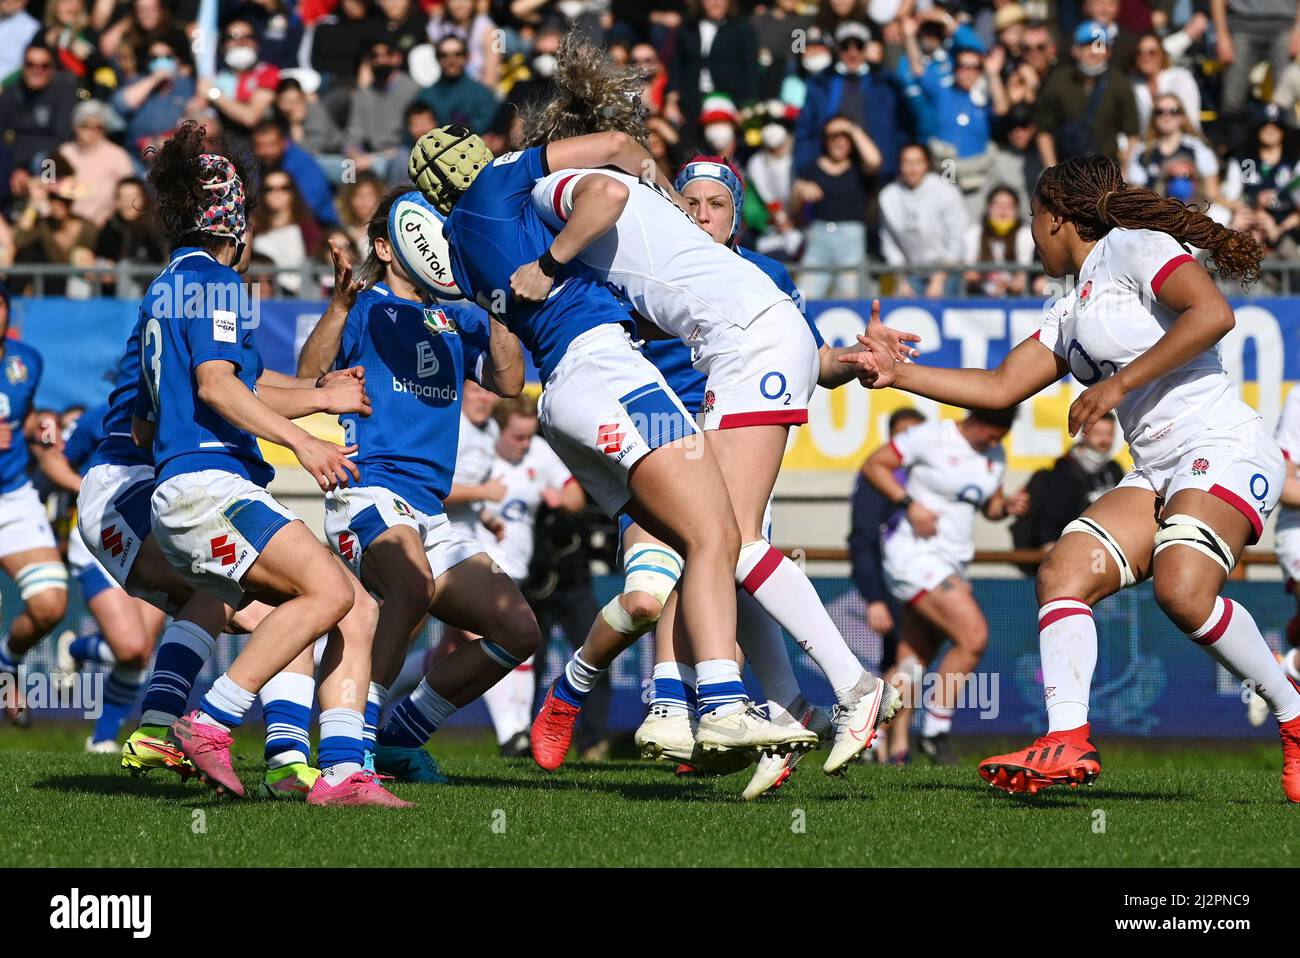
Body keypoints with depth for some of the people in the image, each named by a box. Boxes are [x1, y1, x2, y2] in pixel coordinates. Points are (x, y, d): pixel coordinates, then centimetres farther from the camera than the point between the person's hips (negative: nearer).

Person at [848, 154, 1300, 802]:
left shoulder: (1134, 247, -2)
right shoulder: (1071, 315, 24)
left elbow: (1213, 314, -18)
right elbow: (999, 387, 24)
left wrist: (1118, 384, -15)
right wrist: (898, 374, 21)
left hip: (1223, 450, -9)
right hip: (1156, 476, 9)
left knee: (1182, 590, -30)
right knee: (1063, 572, -11)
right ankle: (1066, 742, -22)